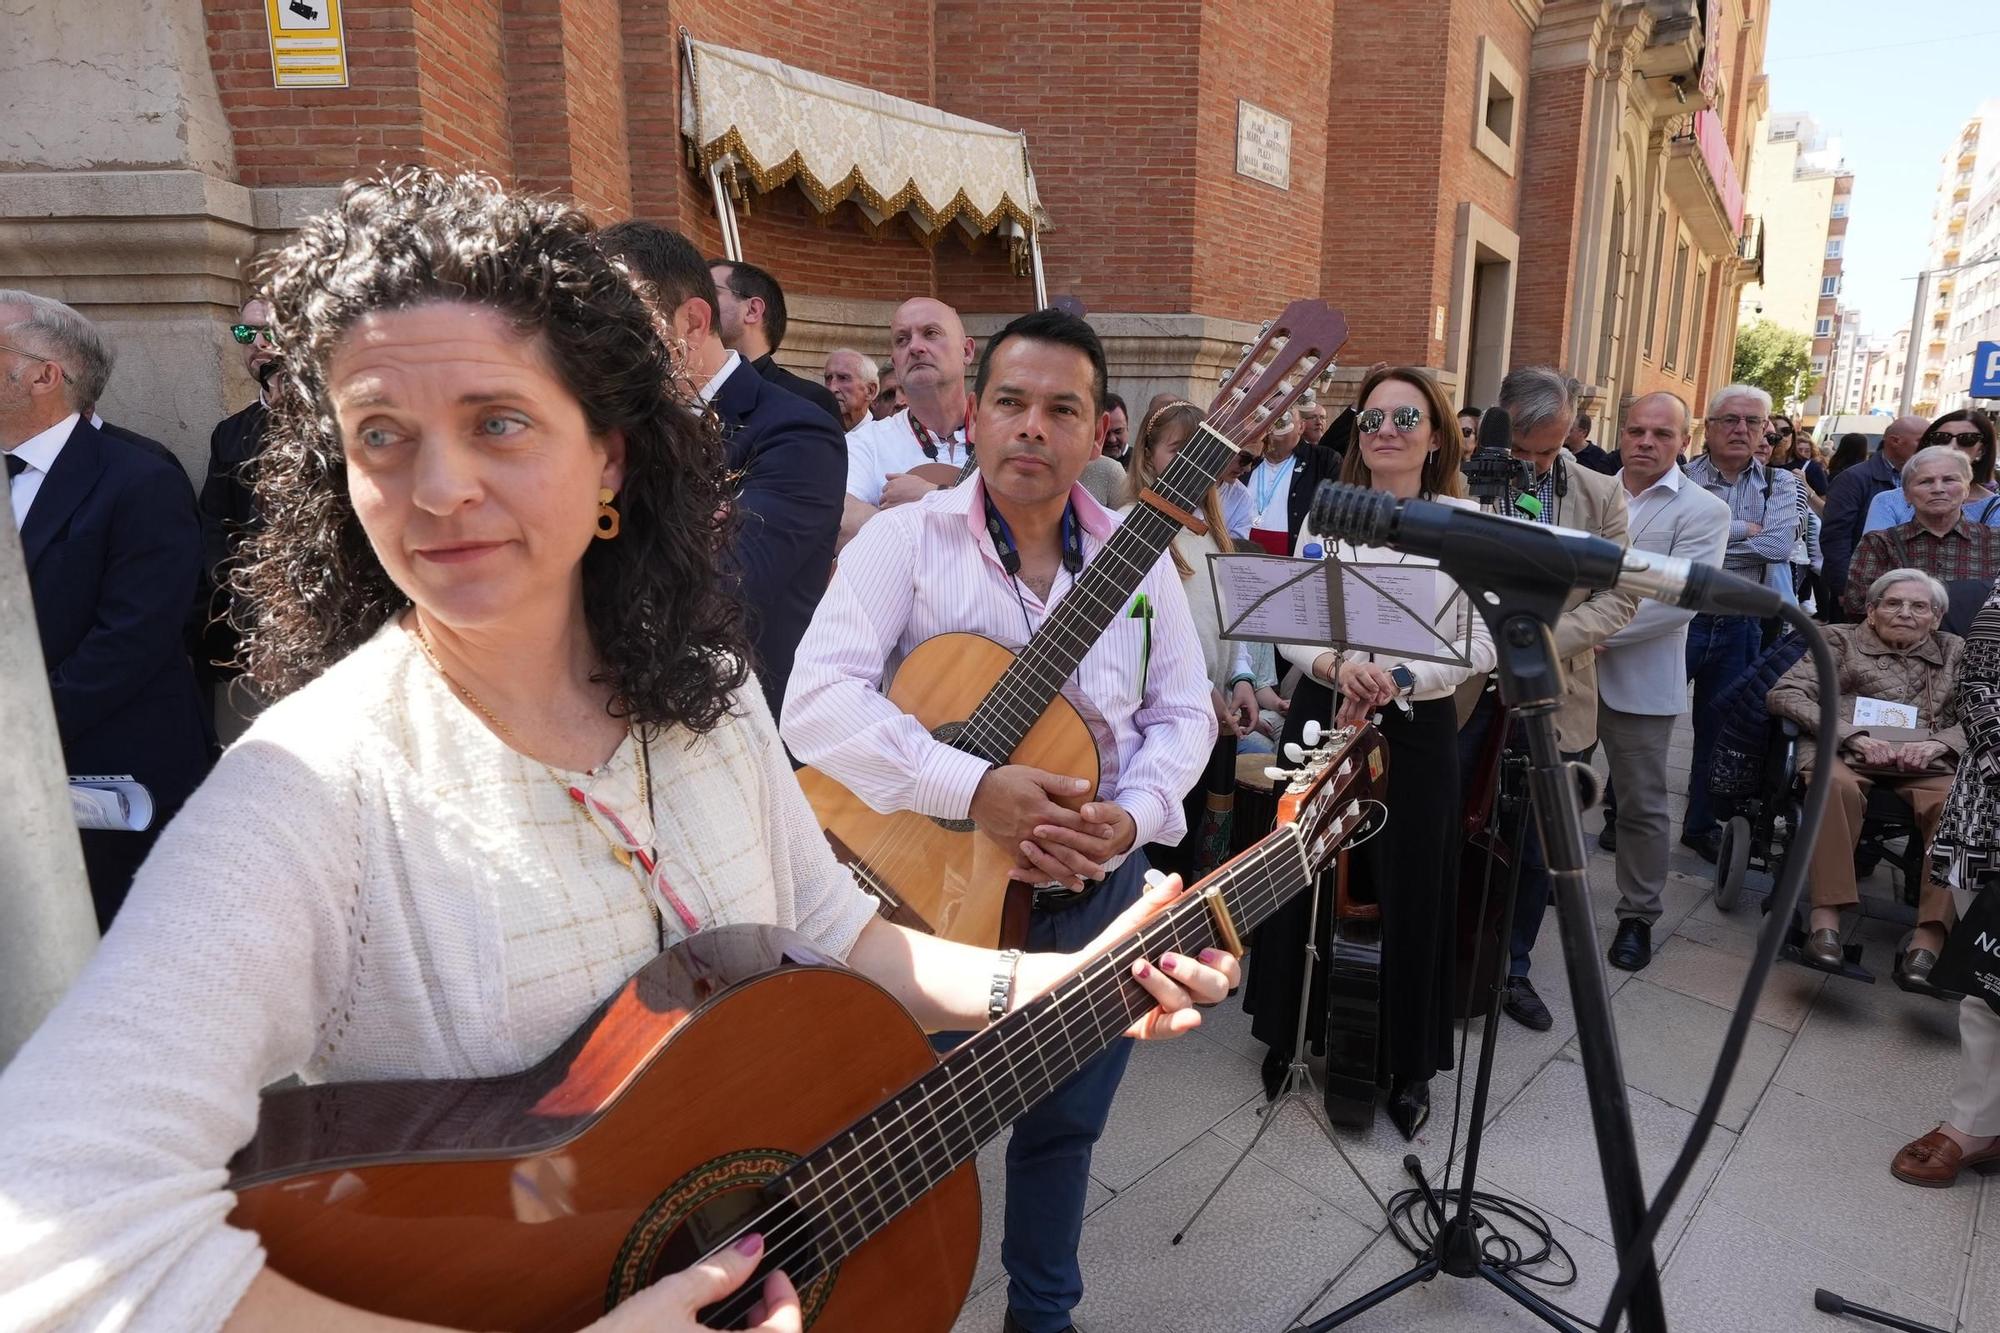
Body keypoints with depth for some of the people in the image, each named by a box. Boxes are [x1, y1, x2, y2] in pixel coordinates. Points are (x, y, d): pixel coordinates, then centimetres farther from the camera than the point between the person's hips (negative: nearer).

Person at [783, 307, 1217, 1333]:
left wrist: (1135, 815, -14)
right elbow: (817, 704, -21)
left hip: (1099, 891, 4)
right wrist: (973, 789, -30)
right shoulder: (906, 538, -11)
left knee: (1065, 1123, 20)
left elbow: (1184, 712, 5)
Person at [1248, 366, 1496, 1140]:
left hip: (1418, 726, -1)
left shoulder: (1466, 522, -1)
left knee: (1410, 895, 6)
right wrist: (1337, 666, -22)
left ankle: (1409, 1063, 26)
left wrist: (1400, 678, -21)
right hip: (1322, 715, 2)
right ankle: (1288, 1033, 30)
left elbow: (1480, 644, -6)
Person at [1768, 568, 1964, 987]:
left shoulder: (1954, 651, 26)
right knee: (1837, 784, -38)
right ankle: (1826, 916, -37)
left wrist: (1937, 743, -7)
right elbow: (1784, 693, 3)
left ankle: (1930, 936, -32)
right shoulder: (1840, 640, 17)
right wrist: (1853, 735, -10)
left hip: (1925, 764, 2)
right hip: (1845, 754, -2)